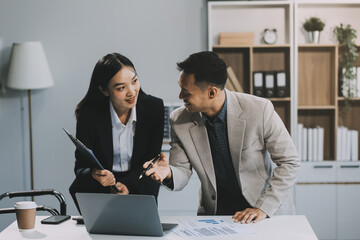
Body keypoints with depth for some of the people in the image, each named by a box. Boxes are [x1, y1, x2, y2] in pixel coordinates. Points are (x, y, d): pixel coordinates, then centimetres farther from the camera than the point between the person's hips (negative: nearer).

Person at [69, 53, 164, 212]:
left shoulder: (154, 107, -8)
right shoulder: (89, 114, -13)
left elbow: (152, 160, -4)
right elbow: (81, 167, -11)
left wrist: (128, 185, -23)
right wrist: (94, 175, -37)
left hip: (139, 186, 0)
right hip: (98, 191, 0)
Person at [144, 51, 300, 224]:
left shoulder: (260, 110, -16)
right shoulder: (179, 120, -7)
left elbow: (289, 162, -9)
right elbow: (182, 172, 2)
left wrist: (263, 207, -16)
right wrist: (168, 173, -22)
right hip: (214, 212, 2)